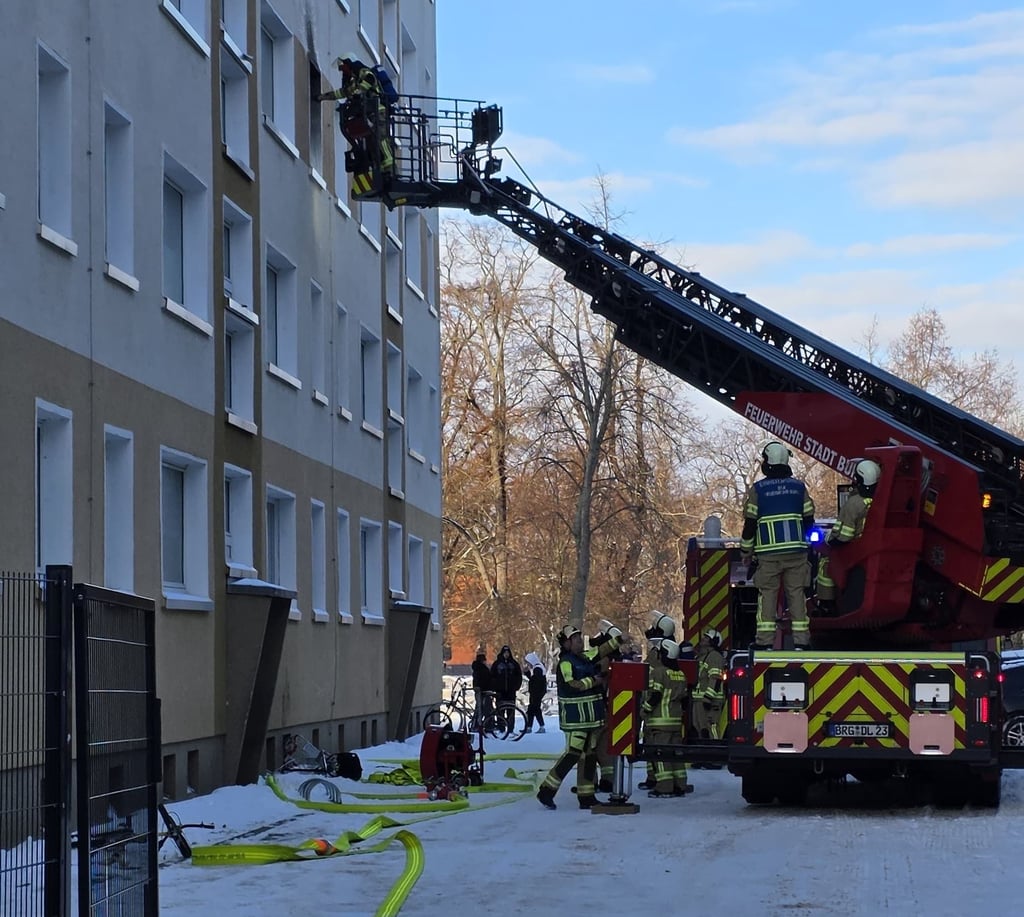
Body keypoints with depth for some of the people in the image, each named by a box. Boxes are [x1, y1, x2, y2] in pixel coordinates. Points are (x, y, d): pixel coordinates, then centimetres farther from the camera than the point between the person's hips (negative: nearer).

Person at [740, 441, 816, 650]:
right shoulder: (799, 486, 6)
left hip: (768, 551, -2)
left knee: (767, 594, 1)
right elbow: (809, 520, 10)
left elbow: (749, 524, -3)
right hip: (796, 550, 2)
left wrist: (746, 551, 8)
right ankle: (800, 641, 2)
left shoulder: (758, 489, -3)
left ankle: (765, 642, -2)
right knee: (797, 593, 4)